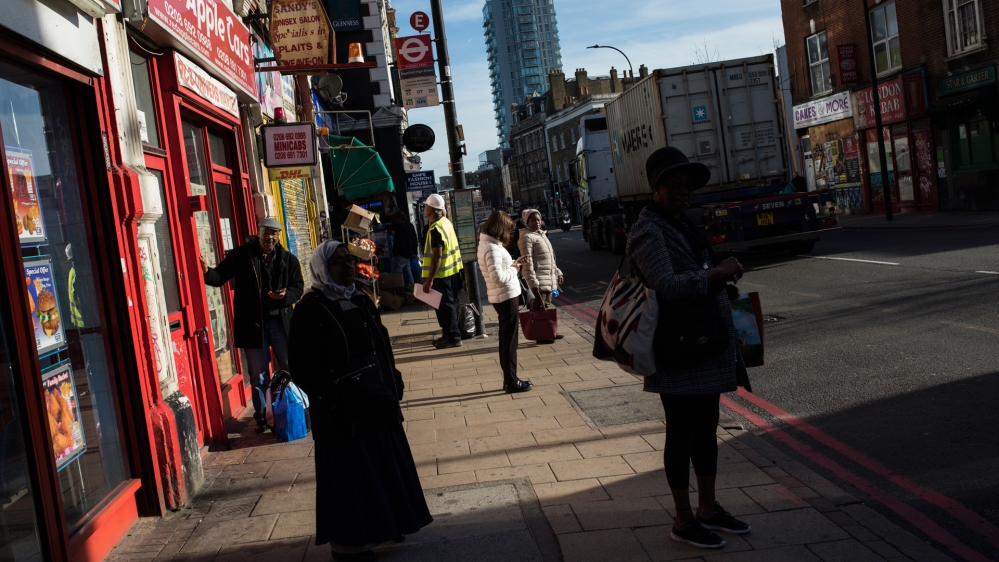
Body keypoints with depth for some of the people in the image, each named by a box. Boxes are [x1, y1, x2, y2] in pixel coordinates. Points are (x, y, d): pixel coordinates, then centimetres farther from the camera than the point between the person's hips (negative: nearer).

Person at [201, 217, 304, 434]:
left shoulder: (289, 259, 3)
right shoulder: (241, 255, -3)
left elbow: (298, 288, 2)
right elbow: (220, 276, -7)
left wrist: (285, 295, -18)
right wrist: (207, 272, -28)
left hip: (280, 322, 2)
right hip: (252, 323, -1)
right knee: (258, 375, 9)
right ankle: (261, 417, 20)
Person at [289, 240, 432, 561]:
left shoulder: (361, 302, 10)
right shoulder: (310, 309, -13)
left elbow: (382, 348, 16)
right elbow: (302, 367, -17)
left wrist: (393, 383, 7)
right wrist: (334, 392, -25)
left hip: (377, 405, 7)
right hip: (341, 412, -7)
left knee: (383, 468, 16)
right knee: (349, 473, 2)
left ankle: (378, 527, 33)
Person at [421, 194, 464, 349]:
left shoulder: (435, 229, -22)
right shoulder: (446, 222, 7)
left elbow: (437, 256, -26)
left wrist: (429, 279, -24)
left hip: (441, 273, -10)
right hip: (451, 269, 10)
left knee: (444, 305, -1)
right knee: (448, 304, 16)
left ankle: (453, 337, 4)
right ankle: (449, 335, 25)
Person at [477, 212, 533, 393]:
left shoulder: (488, 243, 9)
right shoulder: (492, 248, -22)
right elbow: (498, 277, -29)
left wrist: (514, 263, 5)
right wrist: (514, 270, -14)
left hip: (503, 296, 10)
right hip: (506, 296, -10)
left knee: (507, 339, 17)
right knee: (509, 340, -1)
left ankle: (509, 379, 26)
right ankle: (511, 382, 7)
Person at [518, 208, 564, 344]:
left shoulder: (541, 234, 17)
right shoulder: (527, 237, -12)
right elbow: (528, 263, -19)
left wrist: (557, 272, 19)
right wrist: (534, 284, -24)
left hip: (549, 278, 9)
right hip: (539, 279, -9)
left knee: (547, 306, 14)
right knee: (540, 307, -5)